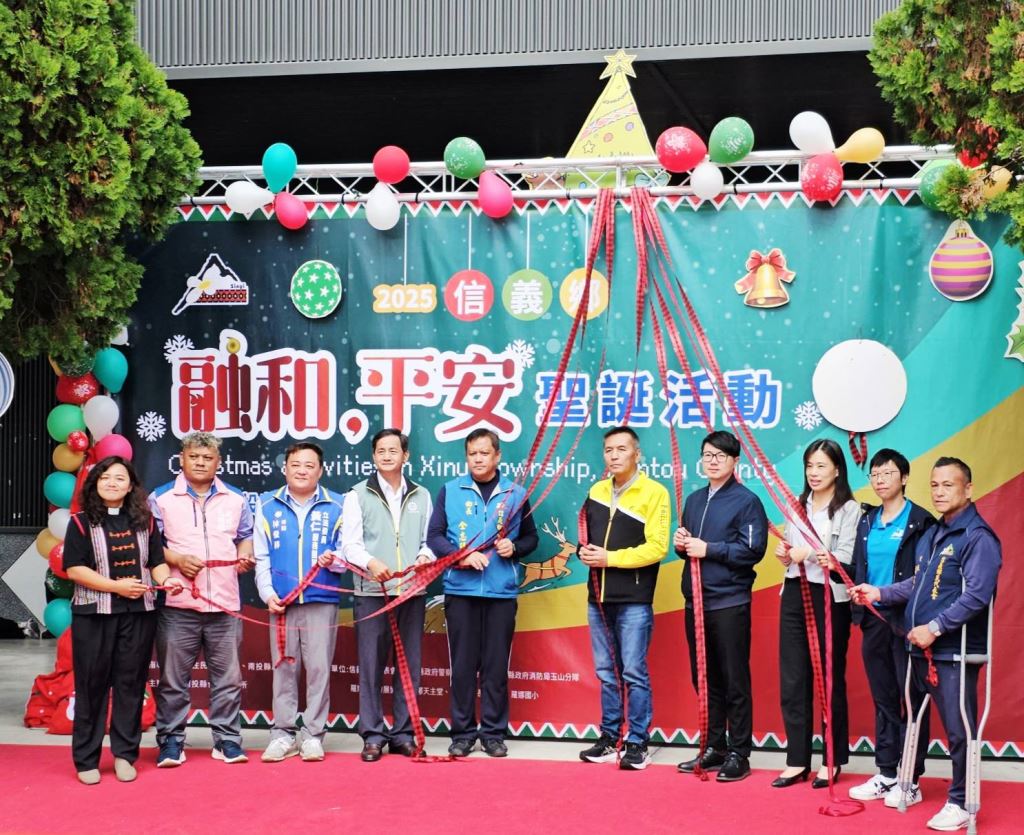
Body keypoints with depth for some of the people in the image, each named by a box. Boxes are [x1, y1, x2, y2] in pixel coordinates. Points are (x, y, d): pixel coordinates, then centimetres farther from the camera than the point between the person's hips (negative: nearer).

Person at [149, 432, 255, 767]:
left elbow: (245, 538, 20)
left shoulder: (235, 499, 14)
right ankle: (170, 740, 11)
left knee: (227, 676, 5)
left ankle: (227, 739, 14)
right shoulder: (161, 498, 5)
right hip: (177, 604, -2)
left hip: (225, 603, 2)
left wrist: (246, 556, -2)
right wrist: (177, 559, -13)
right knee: (172, 677, 2)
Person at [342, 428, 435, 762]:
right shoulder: (358, 495, 6)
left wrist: (426, 555, -10)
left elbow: (429, 539, 14)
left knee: (410, 665, 5)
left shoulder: (421, 496, 15)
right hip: (372, 592, -2)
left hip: (412, 593, 3)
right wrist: (371, 562, -22)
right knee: (371, 665, -2)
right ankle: (373, 735, 6)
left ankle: (403, 734, 13)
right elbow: (350, 544, -2)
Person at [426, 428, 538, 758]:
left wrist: (514, 548, -7)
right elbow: (434, 535, 2)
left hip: (502, 591, 0)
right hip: (460, 590, 0)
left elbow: (531, 537, 14)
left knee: (496, 665, 3)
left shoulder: (516, 493, 8)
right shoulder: (450, 490, 5)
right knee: (463, 664, 3)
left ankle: (494, 733, 13)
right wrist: (462, 556, -13)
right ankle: (462, 733, 12)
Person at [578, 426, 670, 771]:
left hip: (634, 600, -6)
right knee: (607, 673, 12)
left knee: (634, 674, -3)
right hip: (598, 597, 6)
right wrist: (584, 551, 0)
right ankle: (608, 740, 20)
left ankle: (638, 744, 5)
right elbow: (585, 533, 23)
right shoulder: (597, 491, 13)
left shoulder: (654, 492, -7)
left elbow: (656, 547, -13)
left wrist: (610, 557, -16)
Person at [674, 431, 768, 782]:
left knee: (735, 681, -1)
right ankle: (714, 748, 22)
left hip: (729, 602, -7)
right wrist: (681, 545, 1)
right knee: (705, 679, 12)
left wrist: (708, 549, -16)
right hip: (696, 601, 7)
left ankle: (739, 753, 6)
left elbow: (753, 549, -15)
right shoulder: (694, 500, 16)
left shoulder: (746, 501, -5)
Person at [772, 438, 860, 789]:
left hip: (829, 598, -6)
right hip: (794, 594, 6)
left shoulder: (849, 509, -5)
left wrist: (806, 554, -28)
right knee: (792, 680, 4)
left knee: (830, 679, 3)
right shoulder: (797, 506, 15)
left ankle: (832, 761, 13)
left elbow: (845, 557, -14)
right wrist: (784, 554, -5)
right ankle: (797, 761, 11)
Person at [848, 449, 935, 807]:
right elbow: (857, 571, 13)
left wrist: (889, 593, -19)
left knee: (911, 700, 1)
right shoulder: (867, 521, 12)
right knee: (883, 699, 12)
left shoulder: (920, 521, -7)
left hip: (905, 621, -6)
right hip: (873, 620, 6)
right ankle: (886, 775, 20)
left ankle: (910, 781, 7)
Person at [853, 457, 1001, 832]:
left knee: (958, 730, -2)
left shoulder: (978, 537, -12)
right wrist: (880, 592, 7)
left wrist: (935, 628, -23)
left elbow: (976, 596, -21)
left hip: (955, 651, -9)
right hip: (921, 648, 9)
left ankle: (960, 803, 8)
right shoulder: (930, 535, 16)